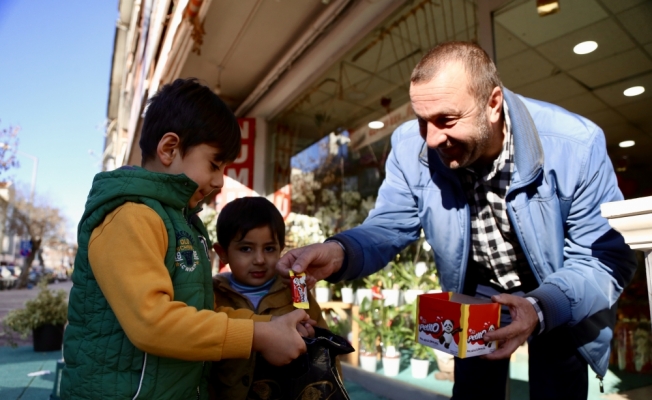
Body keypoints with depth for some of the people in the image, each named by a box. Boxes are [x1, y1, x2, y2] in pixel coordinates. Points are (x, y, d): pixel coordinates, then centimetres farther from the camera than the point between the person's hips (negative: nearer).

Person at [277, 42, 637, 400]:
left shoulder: (576, 145, -29)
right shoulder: (410, 146, -23)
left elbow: (608, 258, -23)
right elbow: (387, 228, -16)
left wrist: (541, 308, -42)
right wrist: (340, 253, -39)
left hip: (564, 304, -1)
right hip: (476, 298, 2)